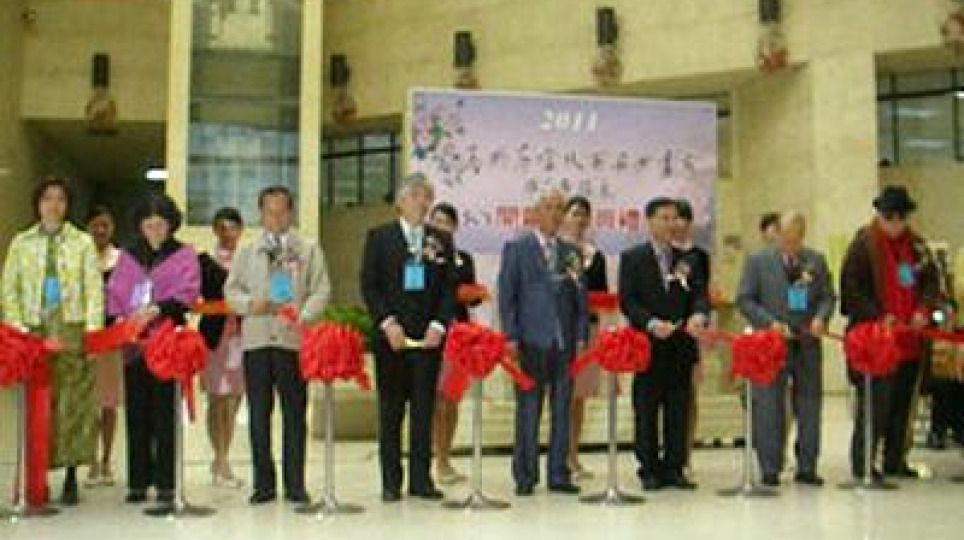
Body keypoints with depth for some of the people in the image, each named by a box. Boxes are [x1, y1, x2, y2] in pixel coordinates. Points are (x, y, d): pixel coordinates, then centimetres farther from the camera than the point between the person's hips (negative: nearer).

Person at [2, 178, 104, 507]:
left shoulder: (83, 242, 8)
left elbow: (95, 289, 2)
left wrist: (92, 331, -7)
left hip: (72, 332, -1)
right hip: (33, 333, 1)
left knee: (73, 403, -1)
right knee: (35, 407, -3)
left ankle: (71, 479, 7)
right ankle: (35, 481, 3)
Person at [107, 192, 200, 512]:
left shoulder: (184, 255, 6)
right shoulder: (128, 257, 19)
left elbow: (187, 293, -6)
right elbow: (114, 293, 14)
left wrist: (156, 309, -19)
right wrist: (119, 318, -5)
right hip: (133, 342, 4)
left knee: (164, 415, -5)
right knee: (137, 415, 5)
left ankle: (165, 485, -1)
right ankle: (138, 481, 13)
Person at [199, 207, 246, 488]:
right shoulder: (205, 261, 6)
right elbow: (200, 296, -2)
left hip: (242, 334, 2)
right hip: (215, 333, -2)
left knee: (234, 399, 6)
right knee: (217, 399, -1)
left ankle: (221, 460, 17)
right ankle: (221, 460, 4)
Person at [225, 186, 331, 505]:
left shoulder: (309, 250, 11)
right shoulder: (247, 252, 18)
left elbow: (321, 291, 2)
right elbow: (231, 290, 13)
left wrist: (304, 316, -15)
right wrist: (250, 304, -8)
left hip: (293, 339, -2)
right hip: (256, 339, 2)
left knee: (295, 413, 0)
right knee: (258, 413, 3)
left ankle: (295, 485, 7)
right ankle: (264, 484, 12)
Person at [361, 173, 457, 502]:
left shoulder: (442, 240, 10)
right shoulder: (379, 237, 5)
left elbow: (450, 288, 7)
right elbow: (368, 285, 0)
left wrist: (439, 325, -6)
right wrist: (387, 323, -10)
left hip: (428, 336, 2)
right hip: (391, 335, -1)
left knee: (424, 409, 3)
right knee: (390, 410, 3)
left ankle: (421, 479, 10)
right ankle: (391, 482, 10)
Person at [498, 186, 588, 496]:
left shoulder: (572, 252, 14)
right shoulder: (516, 248, 3)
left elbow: (581, 298, 13)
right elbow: (506, 295, -1)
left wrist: (581, 336, 3)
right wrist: (511, 337, -8)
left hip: (565, 341, 4)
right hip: (532, 341, -4)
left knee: (562, 410, 6)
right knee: (528, 410, 1)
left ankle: (558, 475, 13)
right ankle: (525, 477, 8)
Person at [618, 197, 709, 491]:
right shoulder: (632, 258, 1)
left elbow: (700, 294, 5)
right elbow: (626, 301, -6)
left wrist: (699, 315, -16)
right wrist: (651, 323, -20)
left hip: (681, 345, 3)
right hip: (648, 345, -3)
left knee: (679, 410, 6)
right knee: (646, 411, 2)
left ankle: (674, 469, 14)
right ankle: (649, 470, 11)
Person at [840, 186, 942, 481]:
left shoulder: (916, 245, 11)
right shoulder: (863, 244, -6)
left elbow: (931, 282, 13)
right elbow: (851, 289, -10)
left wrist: (924, 310, -6)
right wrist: (879, 317, -17)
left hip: (909, 339, 6)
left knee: (902, 402, 12)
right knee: (875, 402, -6)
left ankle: (895, 461, 23)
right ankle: (862, 462, 3)